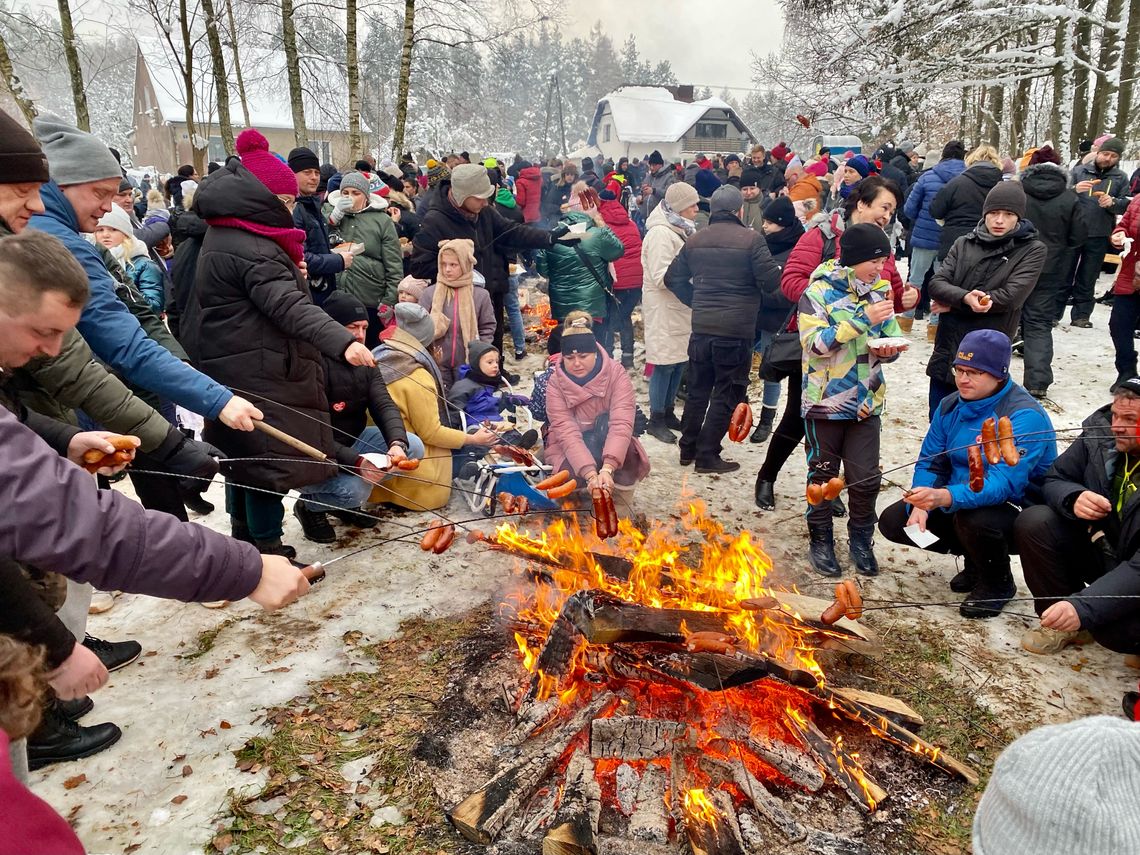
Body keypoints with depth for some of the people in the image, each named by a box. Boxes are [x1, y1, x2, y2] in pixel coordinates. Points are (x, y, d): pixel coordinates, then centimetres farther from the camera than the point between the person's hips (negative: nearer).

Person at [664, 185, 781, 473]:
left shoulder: (695, 240, 7)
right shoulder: (751, 239, -10)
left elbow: (673, 279, 11)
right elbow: (771, 279, -13)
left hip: (701, 327, 5)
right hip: (736, 330, -5)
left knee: (698, 389, 17)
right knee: (726, 393, 5)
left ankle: (688, 448, 25)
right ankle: (707, 456, 7)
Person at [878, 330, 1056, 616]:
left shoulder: (1024, 416, -24)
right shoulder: (950, 406, 0)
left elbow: (1004, 483, -35)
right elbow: (929, 462, 0)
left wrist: (945, 497, -51)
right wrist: (920, 506, -19)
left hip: (1019, 512, -7)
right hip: (961, 501, 7)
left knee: (974, 519, -39)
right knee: (893, 521, -6)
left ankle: (998, 583, -3)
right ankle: (976, 559, 16)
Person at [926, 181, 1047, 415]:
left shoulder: (1033, 250, 0)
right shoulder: (964, 243, 9)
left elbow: (1011, 296, -13)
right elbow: (936, 283, -4)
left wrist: (953, 304, -10)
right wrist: (965, 298, -24)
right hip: (947, 351, 4)